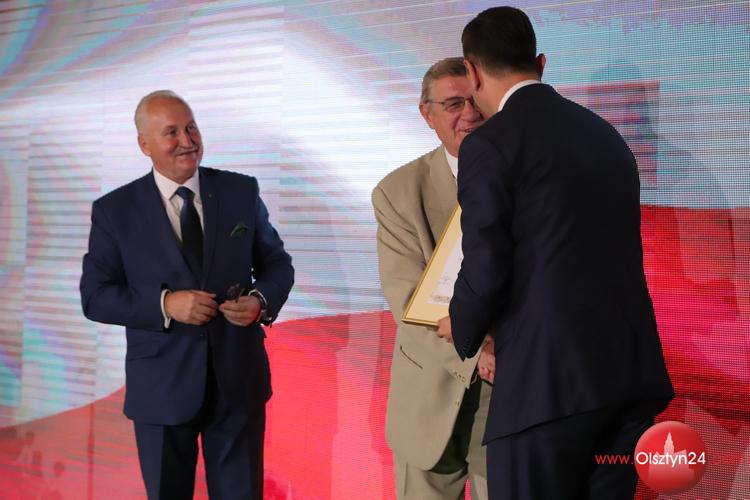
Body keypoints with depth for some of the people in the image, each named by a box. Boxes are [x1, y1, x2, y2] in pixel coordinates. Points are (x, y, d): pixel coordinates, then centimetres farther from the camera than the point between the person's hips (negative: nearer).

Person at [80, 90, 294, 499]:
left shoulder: (241, 191, 2)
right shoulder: (115, 210, -4)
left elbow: (277, 264, 8)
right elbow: (94, 296, -5)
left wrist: (261, 301, -14)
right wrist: (164, 304, -20)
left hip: (238, 381, 1)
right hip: (162, 387, -1)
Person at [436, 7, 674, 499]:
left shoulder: (488, 145, -6)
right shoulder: (605, 133, 15)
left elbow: (486, 269, -11)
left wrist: (462, 330, 11)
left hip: (551, 379, -7)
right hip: (631, 369, 7)